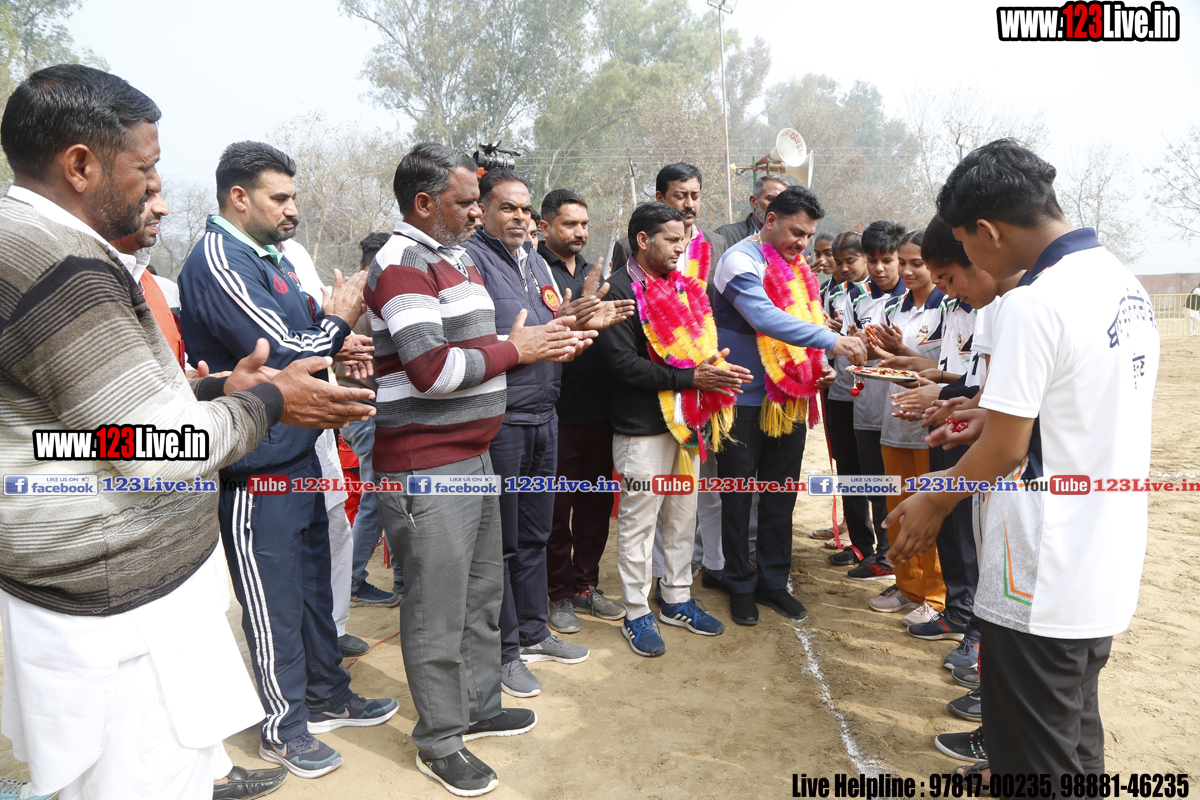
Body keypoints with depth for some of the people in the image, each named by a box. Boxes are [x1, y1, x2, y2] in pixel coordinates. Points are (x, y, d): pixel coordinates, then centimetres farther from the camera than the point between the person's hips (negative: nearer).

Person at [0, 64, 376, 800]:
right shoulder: (62, 268, -22)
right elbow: (165, 451, -22)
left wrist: (219, 390, 7)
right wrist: (269, 401, -8)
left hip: (112, 598, 10)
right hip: (123, 621, -10)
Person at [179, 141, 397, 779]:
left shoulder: (273, 260, 12)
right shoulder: (218, 262, -17)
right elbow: (278, 353, -24)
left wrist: (335, 348, -2)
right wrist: (336, 322, -7)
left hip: (297, 455, 9)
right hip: (256, 469, -9)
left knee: (314, 582, 19)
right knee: (274, 601, 5)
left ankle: (328, 697, 36)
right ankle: (283, 727, 24)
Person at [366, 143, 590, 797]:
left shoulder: (458, 260, 16)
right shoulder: (402, 264, -15)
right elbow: (433, 371, -24)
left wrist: (549, 343, 4)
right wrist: (514, 350, -12)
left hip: (472, 455, 10)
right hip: (425, 468, -10)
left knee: (483, 591, 19)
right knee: (438, 611, 3)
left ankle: (478, 708, 37)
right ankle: (439, 744, 21)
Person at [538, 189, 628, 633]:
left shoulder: (594, 272, 15)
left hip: (598, 408, 7)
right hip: (557, 410, -6)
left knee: (596, 501, 14)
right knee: (556, 507, 6)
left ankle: (585, 585, 30)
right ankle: (557, 594, 21)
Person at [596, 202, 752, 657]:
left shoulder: (683, 286, 12)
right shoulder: (619, 290, -12)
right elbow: (623, 363, -20)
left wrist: (716, 367, -2)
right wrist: (690, 377, -21)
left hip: (688, 422, 8)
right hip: (643, 428, -7)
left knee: (683, 517, 16)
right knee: (638, 521, 4)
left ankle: (677, 600, 32)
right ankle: (636, 614, 18)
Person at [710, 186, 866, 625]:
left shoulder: (795, 267, 12)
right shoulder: (741, 261, -12)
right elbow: (766, 318, -28)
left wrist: (818, 365, 3)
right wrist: (832, 340, -32)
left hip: (789, 397, 7)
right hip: (745, 398, -7)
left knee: (781, 491, 13)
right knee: (738, 493, 6)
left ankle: (773, 581, 27)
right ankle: (741, 585, 20)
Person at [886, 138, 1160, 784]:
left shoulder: (1032, 304, -22)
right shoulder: (1126, 286, 7)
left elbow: (1006, 448, -18)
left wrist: (934, 502, -3)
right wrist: (1003, 414, 16)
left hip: (1043, 587, -9)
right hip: (1109, 574, 9)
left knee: (1036, 760, 9)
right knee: (1077, 743, 25)